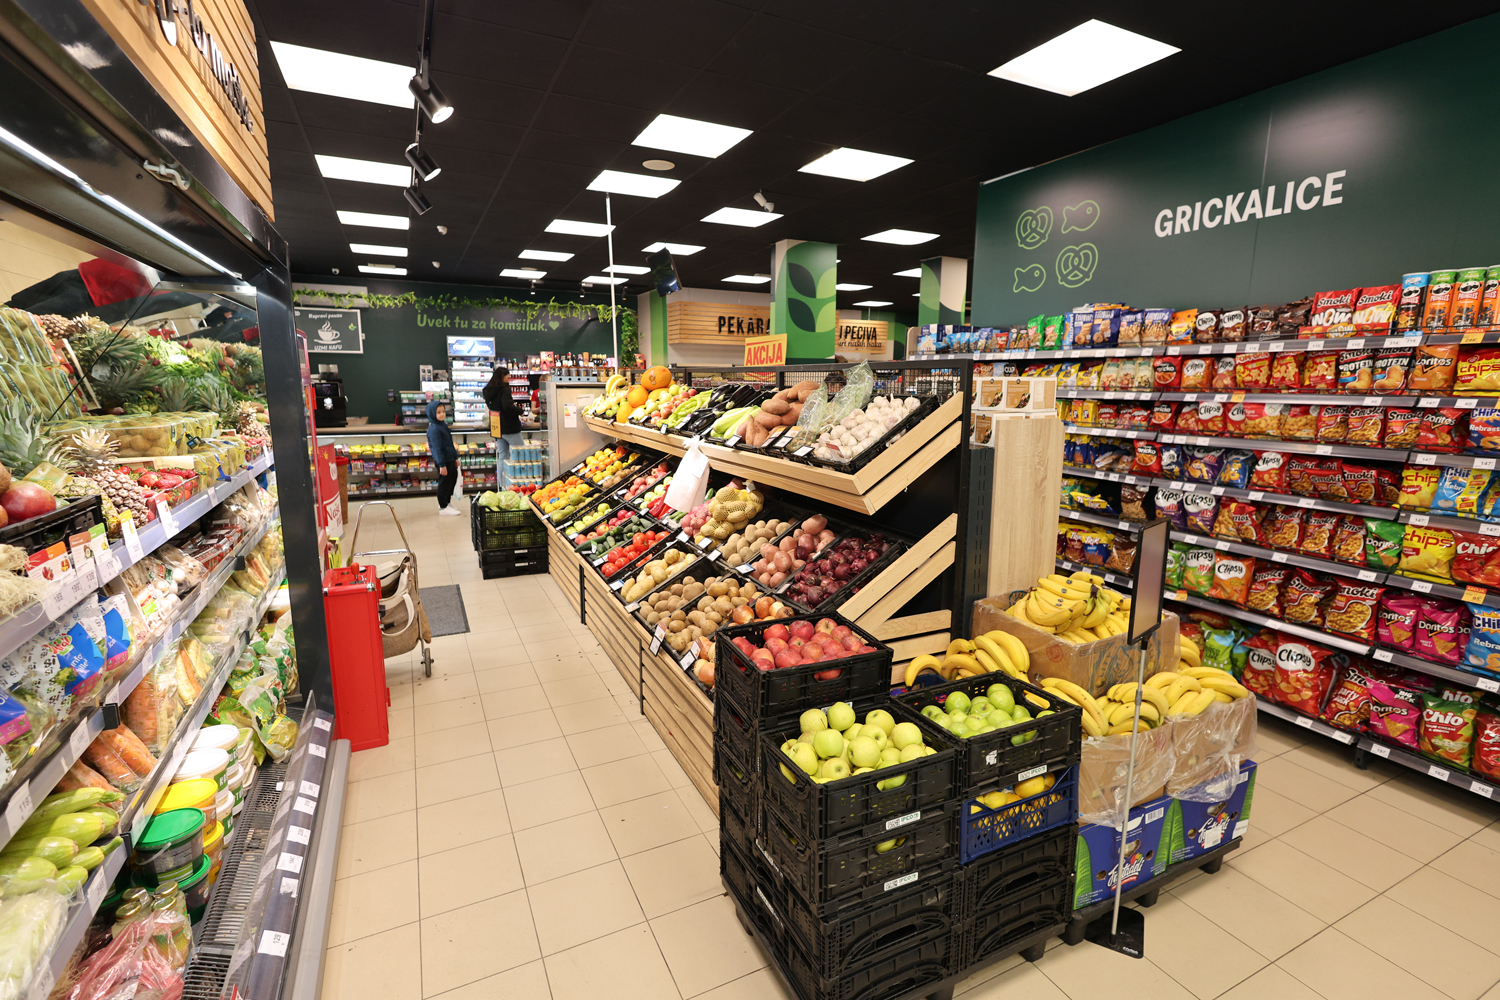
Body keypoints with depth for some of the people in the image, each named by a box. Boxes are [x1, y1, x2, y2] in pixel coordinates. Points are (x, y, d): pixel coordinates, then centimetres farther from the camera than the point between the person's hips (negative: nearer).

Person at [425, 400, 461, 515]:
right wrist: (442, 465, -21)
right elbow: (437, 448, -20)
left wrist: (455, 458, 22)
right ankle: (443, 508, 10)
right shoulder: (434, 429, -18)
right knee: (444, 483, -1)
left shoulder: (443, 425, 12)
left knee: (453, 479, 19)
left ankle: (446, 502, 32)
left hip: (450, 459, 10)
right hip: (442, 461, -10)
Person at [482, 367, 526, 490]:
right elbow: (508, 406, -28)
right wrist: (520, 410, -11)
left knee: (502, 457, 13)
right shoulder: (504, 389, -16)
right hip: (509, 428, -8)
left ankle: (502, 485, 16)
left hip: (498, 428, 8)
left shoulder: (489, 391, 10)